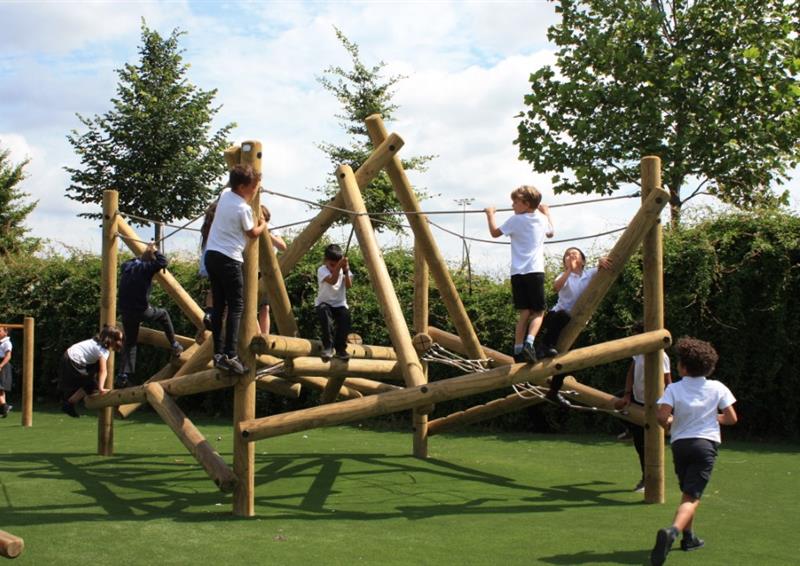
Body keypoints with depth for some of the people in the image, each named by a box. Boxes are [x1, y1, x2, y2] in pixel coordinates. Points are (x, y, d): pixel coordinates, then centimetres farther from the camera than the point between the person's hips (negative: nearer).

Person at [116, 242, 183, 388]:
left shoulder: (126, 265, 9)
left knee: (130, 342, 17)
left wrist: (146, 252, 30)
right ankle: (175, 346, 24)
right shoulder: (146, 267, -11)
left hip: (125, 311, 6)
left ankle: (123, 377, 8)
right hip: (141, 310, -6)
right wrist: (154, 250, 0)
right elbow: (163, 262, -15)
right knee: (163, 314, 24)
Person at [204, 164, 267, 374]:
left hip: (211, 255, 8)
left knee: (218, 305, 10)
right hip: (229, 259, -8)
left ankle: (218, 353, 9)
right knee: (236, 306, -6)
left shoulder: (225, 194, 8)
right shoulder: (243, 208, -14)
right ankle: (230, 355, -15)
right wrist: (262, 224, 21)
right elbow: (252, 233, 4)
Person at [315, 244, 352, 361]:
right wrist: (338, 267, -46)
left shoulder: (344, 269, -3)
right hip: (324, 303, -2)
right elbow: (332, 281, -34)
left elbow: (348, 286, -20)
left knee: (345, 316, -30)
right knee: (324, 312, -36)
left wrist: (346, 271, -33)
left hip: (339, 304, 2)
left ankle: (340, 348, -15)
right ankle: (327, 347, -27)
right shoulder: (322, 270, -14)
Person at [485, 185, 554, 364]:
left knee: (524, 313, 6)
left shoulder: (515, 220, 2)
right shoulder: (542, 219, 12)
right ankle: (529, 343, -17)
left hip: (518, 273, 0)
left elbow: (495, 232, 16)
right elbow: (550, 233, 35)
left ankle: (518, 350, 0)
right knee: (538, 312, 6)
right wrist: (547, 213, 49)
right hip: (535, 271, 0)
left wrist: (490, 214, 32)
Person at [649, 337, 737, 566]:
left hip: (679, 443, 1)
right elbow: (732, 418, 4)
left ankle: (689, 537, 31)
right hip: (705, 444, -1)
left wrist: (669, 423, 6)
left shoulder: (674, 389, -4)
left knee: (688, 493, 23)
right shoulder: (717, 388, 1)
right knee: (692, 497, -9)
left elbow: (662, 416, -17)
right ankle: (672, 530, -34)